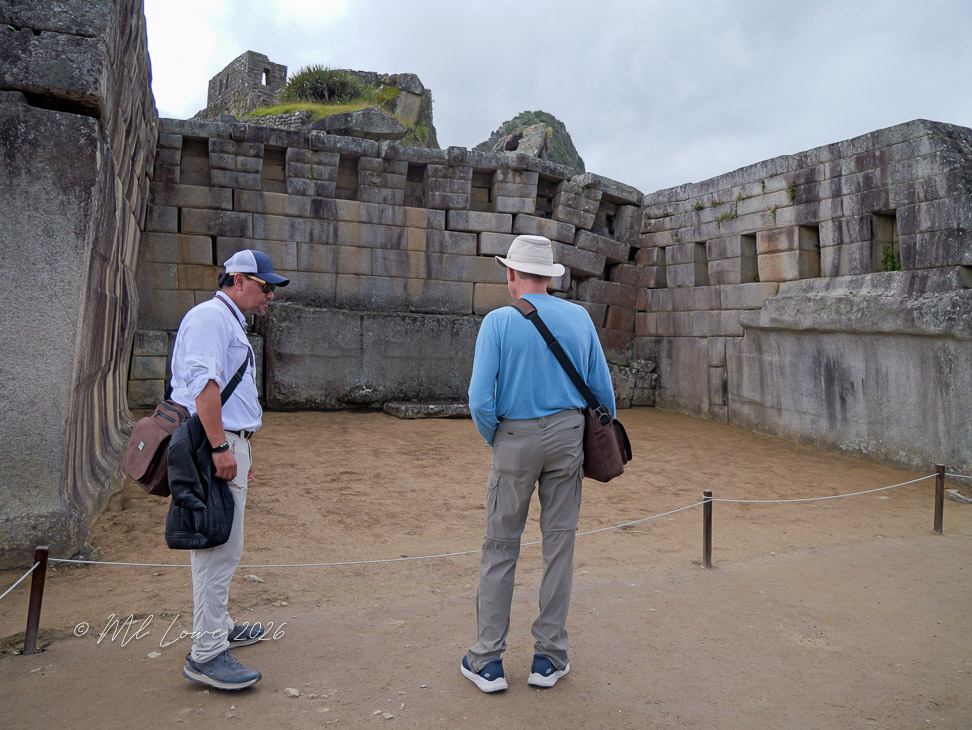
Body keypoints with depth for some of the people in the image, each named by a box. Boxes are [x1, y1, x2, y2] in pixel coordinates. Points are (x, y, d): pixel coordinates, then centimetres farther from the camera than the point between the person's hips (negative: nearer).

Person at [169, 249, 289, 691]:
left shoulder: (231, 323, 22)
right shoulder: (210, 316, -10)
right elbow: (203, 383, -22)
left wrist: (242, 450, 26)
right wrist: (220, 448, -26)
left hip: (228, 444, 11)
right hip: (214, 445, -11)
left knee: (220, 546, 18)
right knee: (219, 549, -8)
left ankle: (217, 626, 31)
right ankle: (206, 654, -2)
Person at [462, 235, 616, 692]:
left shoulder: (499, 321, -8)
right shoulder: (579, 317, 3)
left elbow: (480, 400, -14)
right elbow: (602, 389, 5)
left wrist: (494, 442, 3)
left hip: (516, 438, -3)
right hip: (567, 436, 3)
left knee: (500, 547, 8)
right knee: (560, 544, 9)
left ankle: (488, 661, 14)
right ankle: (549, 658, 19)